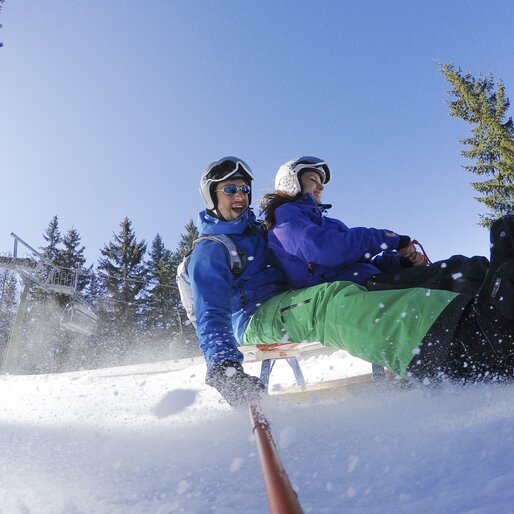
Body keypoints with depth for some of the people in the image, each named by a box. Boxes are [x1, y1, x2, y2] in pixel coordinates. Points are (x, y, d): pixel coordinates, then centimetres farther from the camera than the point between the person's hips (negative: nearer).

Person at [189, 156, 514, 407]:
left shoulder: (261, 232, 25)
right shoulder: (209, 250, 6)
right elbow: (211, 315, -4)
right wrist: (222, 365, -25)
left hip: (292, 304, 6)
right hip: (257, 319, -6)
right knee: (332, 299, -35)